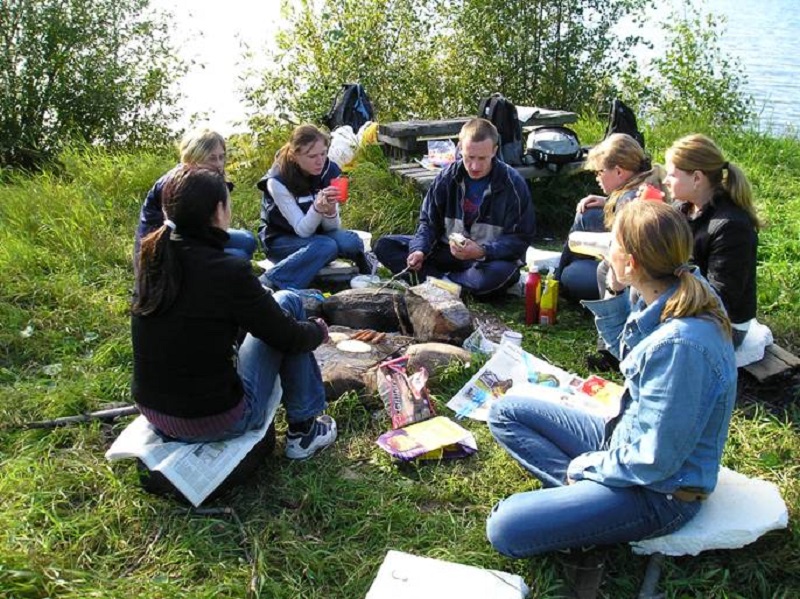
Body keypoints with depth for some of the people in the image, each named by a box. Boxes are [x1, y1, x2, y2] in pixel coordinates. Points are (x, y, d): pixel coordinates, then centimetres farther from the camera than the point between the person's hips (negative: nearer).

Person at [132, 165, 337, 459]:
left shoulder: (152, 256, -6)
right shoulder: (228, 271, -24)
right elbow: (289, 337, -9)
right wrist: (319, 330, 10)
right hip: (215, 421, -7)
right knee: (287, 303, 6)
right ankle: (302, 429, 15)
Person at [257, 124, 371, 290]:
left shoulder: (330, 171, -13)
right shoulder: (278, 181, -24)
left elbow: (331, 227, -13)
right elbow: (302, 230, -25)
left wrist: (330, 210, -36)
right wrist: (317, 207, -45)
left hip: (315, 232, 3)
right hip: (281, 239, -3)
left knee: (350, 242, -29)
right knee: (326, 246, -34)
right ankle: (268, 284, -30)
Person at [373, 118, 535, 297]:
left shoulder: (513, 184, -14)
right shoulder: (448, 177, -4)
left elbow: (520, 239, -13)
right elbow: (429, 221, 4)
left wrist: (482, 252, -29)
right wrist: (420, 249, -18)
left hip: (490, 258, -4)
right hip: (448, 250, 4)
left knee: (500, 273, -42)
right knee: (384, 246, -10)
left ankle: (437, 280, -19)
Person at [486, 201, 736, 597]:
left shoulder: (679, 344, -34)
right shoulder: (668, 299, -8)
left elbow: (652, 462, -27)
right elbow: (628, 355, 13)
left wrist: (583, 466, -9)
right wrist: (612, 296, -5)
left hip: (659, 493, -9)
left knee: (505, 528, -19)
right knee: (506, 411, 10)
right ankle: (579, 489, -1)